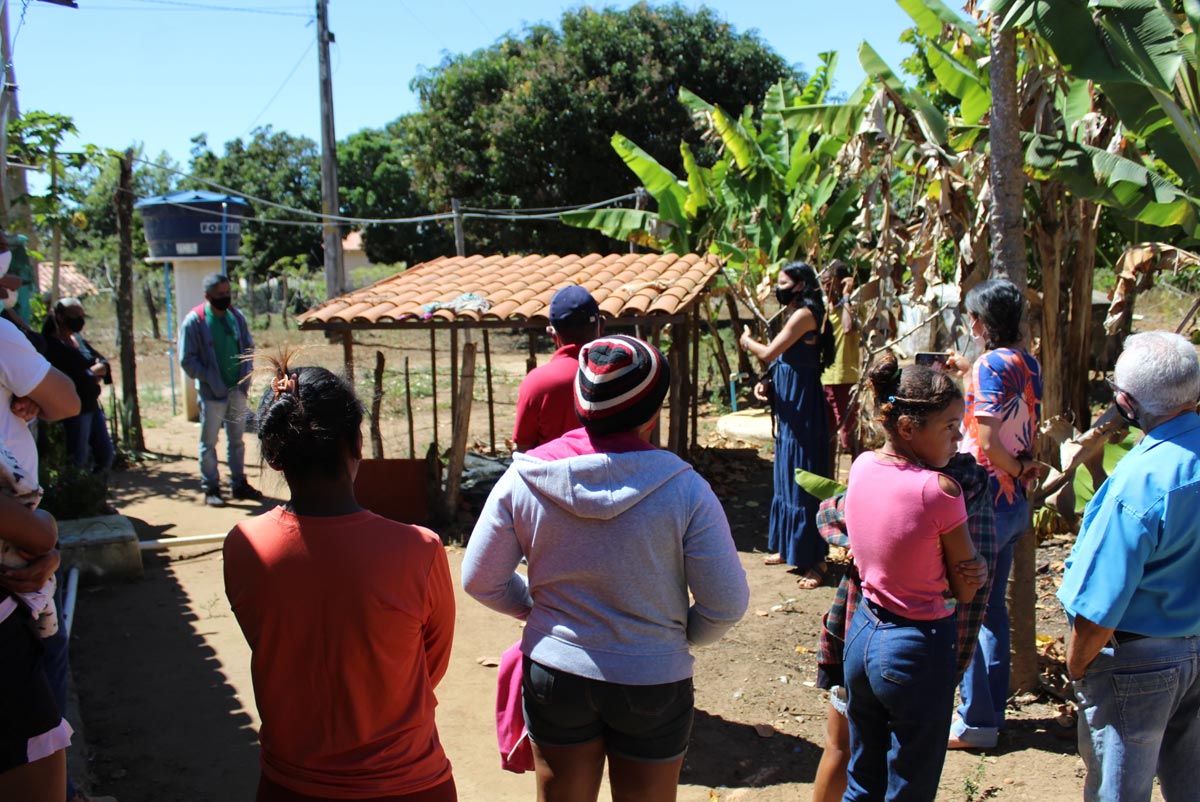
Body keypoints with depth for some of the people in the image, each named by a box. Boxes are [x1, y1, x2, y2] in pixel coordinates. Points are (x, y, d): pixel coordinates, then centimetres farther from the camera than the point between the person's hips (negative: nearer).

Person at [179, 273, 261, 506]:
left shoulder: (236, 316, 4)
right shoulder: (194, 321, -10)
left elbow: (249, 347, 13)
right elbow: (187, 359, -9)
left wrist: (245, 376, 0)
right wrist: (210, 381, -14)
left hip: (238, 390, 5)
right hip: (212, 393, -5)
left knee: (237, 439, 14)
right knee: (209, 442, 4)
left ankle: (240, 483, 24)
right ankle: (211, 488, 13)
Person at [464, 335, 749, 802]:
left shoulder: (522, 479, -14)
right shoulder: (683, 488, -21)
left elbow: (479, 581, -5)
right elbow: (726, 604, -15)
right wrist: (682, 636, 5)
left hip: (553, 675, 2)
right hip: (653, 682, -2)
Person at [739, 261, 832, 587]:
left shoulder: (805, 314, -15)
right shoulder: (795, 314, 16)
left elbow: (769, 354, -21)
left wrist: (747, 341, -2)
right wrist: (765, 384, 3)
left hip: (802, 407, -10)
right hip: (789, 405, 10)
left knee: (802, 479, -7)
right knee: (786, 476, 16)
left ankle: (813, 560, -1)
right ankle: (787, 546, 28)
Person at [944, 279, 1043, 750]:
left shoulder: (992, 365, -18)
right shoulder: (1027, 364, 8)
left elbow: (988, 442, -20)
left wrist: (1019, 470, -3)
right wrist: (969, 372, 21)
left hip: (985, 502, -9)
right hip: (1014, 504, 9)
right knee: (992, 609, 17)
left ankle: (976, 721, 10)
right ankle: (991, 712, 27)